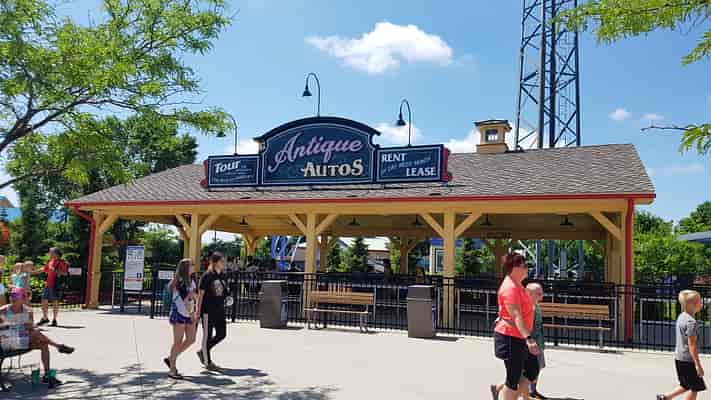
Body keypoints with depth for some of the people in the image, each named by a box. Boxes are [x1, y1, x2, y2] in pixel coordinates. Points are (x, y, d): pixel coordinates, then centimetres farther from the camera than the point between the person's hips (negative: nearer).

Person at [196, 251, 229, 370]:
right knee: (207, 336, 5)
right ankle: (208, 362, 17)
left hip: (219, 311, 7)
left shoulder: (222, 276, 8)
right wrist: (198, 311, -12)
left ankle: (202, 352, 28)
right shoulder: (207, 276, -11)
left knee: (221, 334, 9)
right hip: (208, 311, -7)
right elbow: (201, 294, -10)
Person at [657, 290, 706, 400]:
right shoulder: (691, 322, -20)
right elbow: (692, 345, -21)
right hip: (688, 359, -9)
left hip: (679, 357, 9)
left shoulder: (681, 317, 8)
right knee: (694, 388, 3)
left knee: (687, 386, 19)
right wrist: (698, 364, -18)